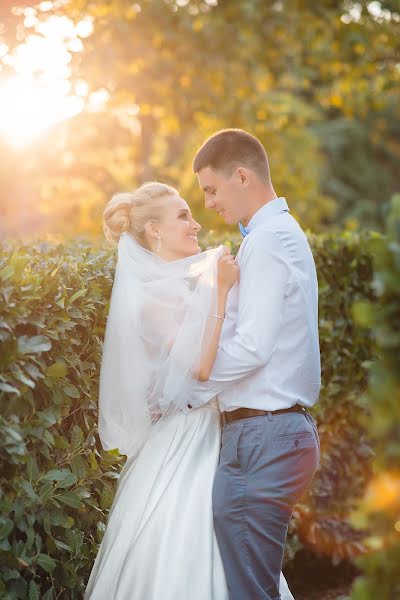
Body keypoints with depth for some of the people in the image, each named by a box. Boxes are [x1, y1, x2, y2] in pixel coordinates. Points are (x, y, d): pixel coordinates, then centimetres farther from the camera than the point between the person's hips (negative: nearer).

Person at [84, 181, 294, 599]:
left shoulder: (190, 284, 10)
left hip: (212, 434, 8)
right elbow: (200, 367, -21)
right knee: (173, 563, -4)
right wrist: (221, 290, -22)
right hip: (181, 438, -8)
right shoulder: (151, 295, -13)